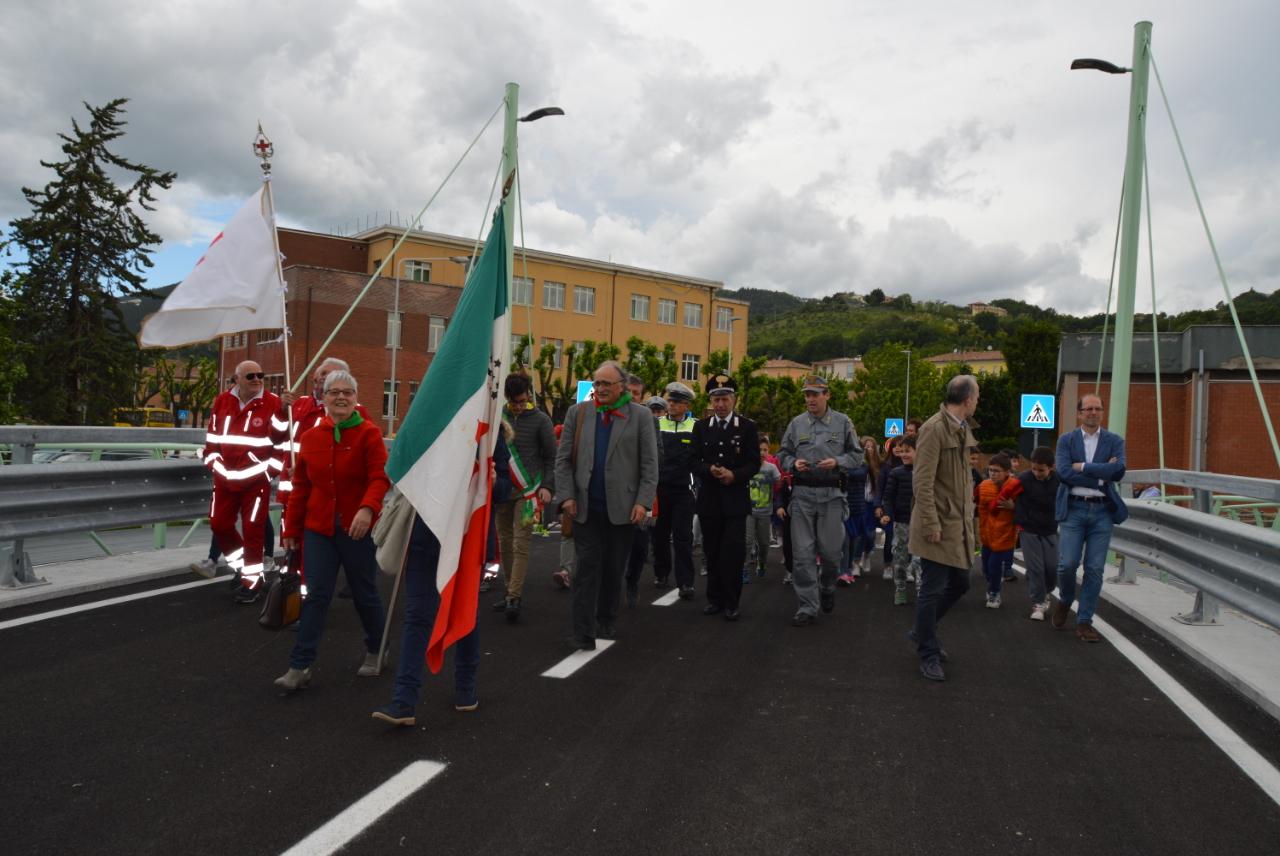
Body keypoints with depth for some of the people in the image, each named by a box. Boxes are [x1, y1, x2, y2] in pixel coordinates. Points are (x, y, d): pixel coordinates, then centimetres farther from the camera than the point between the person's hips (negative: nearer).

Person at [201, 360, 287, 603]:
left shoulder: (273, 403, -8)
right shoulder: (222, 402, 6)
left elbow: (282, 439, -5)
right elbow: (212, 435, 16)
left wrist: (271, 468, -9)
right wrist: (213, 462, 8)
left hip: (257, 479, -5)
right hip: (225, 478, 5)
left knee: (252, 530, -1)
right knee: (219, 524, 9)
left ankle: (252, 581, 12)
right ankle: (244, 566, 30)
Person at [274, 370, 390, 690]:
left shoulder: (369, 434, -6)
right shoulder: (310, 438, 6)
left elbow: (380, 477, -18)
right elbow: (300, 487, 10)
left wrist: (368, 508, -36)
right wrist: (291, 529, 11)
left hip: (357, 529, -3)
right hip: (318, 530, 3)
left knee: (364, 594, 10)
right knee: (316, 595, 1)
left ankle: (375, 652, 31)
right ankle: (299, 667, 5)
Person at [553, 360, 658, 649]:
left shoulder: (640, 416, 3)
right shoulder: (577, 413, 8)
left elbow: (650, 464, 0)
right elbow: (563, 459, 6)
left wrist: (643, 501, -8)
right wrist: (566, 496, -3)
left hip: (622, 508, 0)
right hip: (585, 507, 1)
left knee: (614, 568, 10)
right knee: (587, 567, -1)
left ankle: (606, 622, 26)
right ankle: (584, 632, 1)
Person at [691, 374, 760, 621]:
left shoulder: (747, 427, 3)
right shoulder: (701, 427, 10)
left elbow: (754, 463, -1)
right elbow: (694, 461, 5)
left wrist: (735, 475, -18)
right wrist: (710, 470, -15)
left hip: (736, 499, -2)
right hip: (708, 499, 3)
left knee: (733, 552, -7)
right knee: (712, 552, 7)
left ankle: (731, 602, 4)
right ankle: (715, 598, 19)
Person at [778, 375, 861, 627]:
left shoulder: (842, 423, 2)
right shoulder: (796, 423, 5)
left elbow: (856, 455, 4)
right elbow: (783, 454, 10)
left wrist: (837, 462, -14)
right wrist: (793, 463, -10)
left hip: (831, 494, -1)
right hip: (802, 494, 1)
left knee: (830, 550, 7)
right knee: (803, 552, 0)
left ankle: (827, 588, 38)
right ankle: (808, 606, 7)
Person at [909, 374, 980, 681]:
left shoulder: (963, 429, 11)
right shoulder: (934, 429, -16)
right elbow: (922, 481, -19)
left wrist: (968, 515, 13)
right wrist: (931, 524, -21)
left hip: (959, 524, 9)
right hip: (939, 526, -9)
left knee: (959, 583, 16)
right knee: (933, 590, 0)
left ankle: (923, 632, 35)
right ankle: (928, 655, 14)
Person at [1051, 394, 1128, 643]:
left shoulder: (1115, 441, 8)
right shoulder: (1066, 440, 6)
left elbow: (1118, 470, -10)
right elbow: (1064, 473, -9)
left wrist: (1082, 466, -10)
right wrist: (1100, 475, -11)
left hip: (1102, 511, 1)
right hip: (1073, 509, -1)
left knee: (1095, 569, 0)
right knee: (1067, 564, -7)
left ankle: (1084, 621, 10)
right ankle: (1065, 601, 24)